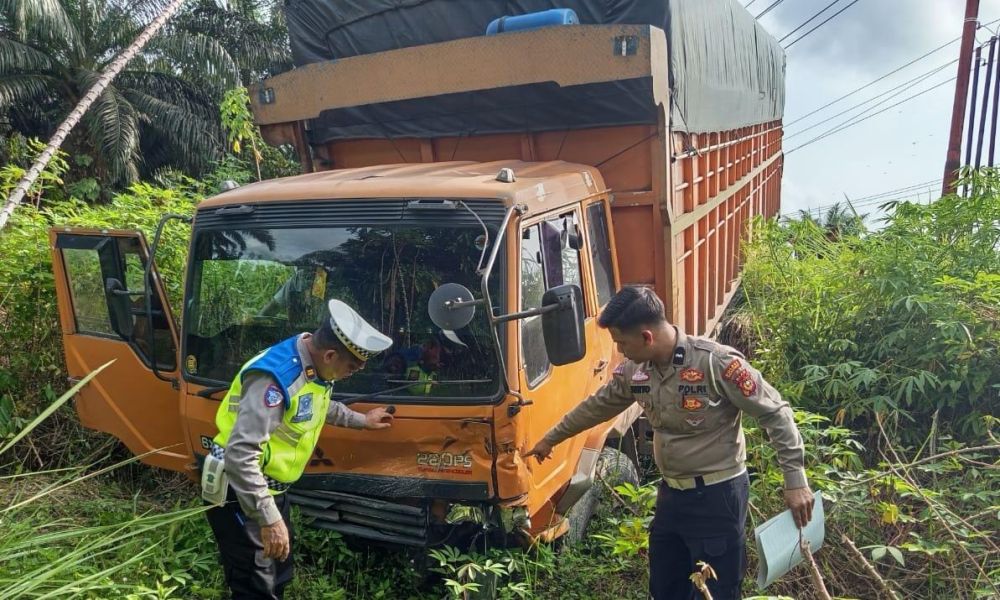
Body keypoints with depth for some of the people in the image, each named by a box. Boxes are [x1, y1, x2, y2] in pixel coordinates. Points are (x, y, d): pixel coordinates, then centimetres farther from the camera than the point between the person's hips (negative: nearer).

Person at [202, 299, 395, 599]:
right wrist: (269, 518, -33)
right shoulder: (275, 376, -31)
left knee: (280, 575, 22)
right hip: (241, 494, -9)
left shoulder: (314, 366, -1)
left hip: (270, 489, 9)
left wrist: (361, 420, 33)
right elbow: (240, 453, -35)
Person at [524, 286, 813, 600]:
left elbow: (775, 413, -16)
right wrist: (551, 438, 22)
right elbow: (596, 406, 13)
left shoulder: (717, 362, -23)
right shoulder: (634, 371, -3)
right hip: (670, 494, 7)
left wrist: (795, 479, -17)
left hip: (717, 496, -6)